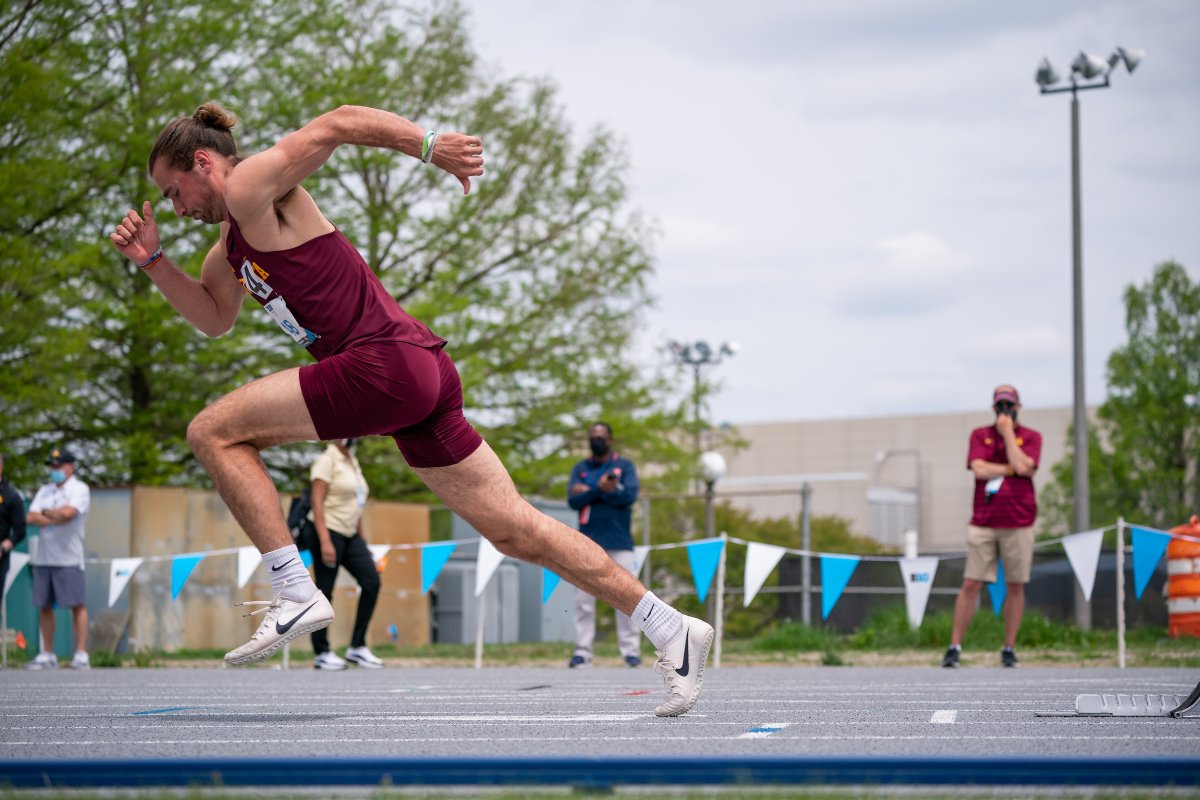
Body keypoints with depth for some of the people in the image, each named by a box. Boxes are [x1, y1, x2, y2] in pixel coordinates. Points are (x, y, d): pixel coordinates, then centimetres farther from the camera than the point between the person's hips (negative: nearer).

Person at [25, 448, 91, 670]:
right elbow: (31, 518, 5)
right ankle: (47, 655, 12)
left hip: (68, 558, -6)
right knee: (44, 606, 6)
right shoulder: (44, 491, 18)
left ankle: (81, 655, -8)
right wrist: (56, 519, -8)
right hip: (43, 557, 6)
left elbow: (67, 512, -17)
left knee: (77, 605, -7)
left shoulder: (79, 489, 0)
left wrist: (45, 513, 0)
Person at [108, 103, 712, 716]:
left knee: (213, 432, -4)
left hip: (385, 365, -10)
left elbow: (340, 122, -12)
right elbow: (213, 318, 38)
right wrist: (153, 261, 25)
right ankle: (670, 629, 6)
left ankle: (295, 594, -9)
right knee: (514, 530, 7)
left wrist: (429, 144, -23)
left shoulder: (249, 187, -1)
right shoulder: (234, 244, 26)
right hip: (423, 374, 10)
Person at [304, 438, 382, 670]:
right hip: (327, 531, -8)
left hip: (350, 535, 8)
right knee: (325, 592, -3)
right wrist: (325, 541, -23)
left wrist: (362, 539, 17)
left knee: (371, 581, -4)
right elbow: (317, 502, -16)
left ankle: (357, 647, 2)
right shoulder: (327, 461, -9)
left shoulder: (352, 462, 16)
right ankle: (321, 653, 6)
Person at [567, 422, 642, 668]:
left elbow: (629, 496, -10)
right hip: (587, 543, 2)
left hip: (619, 543, -2)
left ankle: (630, 650, -3)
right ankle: (582, 651, -1)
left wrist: (589, 492, -9)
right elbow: (573, 500, -1)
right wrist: (601, 489, -15)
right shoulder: (580, 469, 13)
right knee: (583, 599, -2)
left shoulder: (625, 466, 8)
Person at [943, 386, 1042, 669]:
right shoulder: (980, 435, 10)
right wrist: (1011, 469, -6)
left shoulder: (1031, 437, 7)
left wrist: (1007, 432, -5)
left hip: (1018, 525, 0)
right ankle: (954, 647, -2)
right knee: (970, 584, -4)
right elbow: (979, 468, -6)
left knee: (1015, 586, 3)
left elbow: (1022, 466, -12)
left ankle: (1009, 649, 10)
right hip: (983, 524, 0)